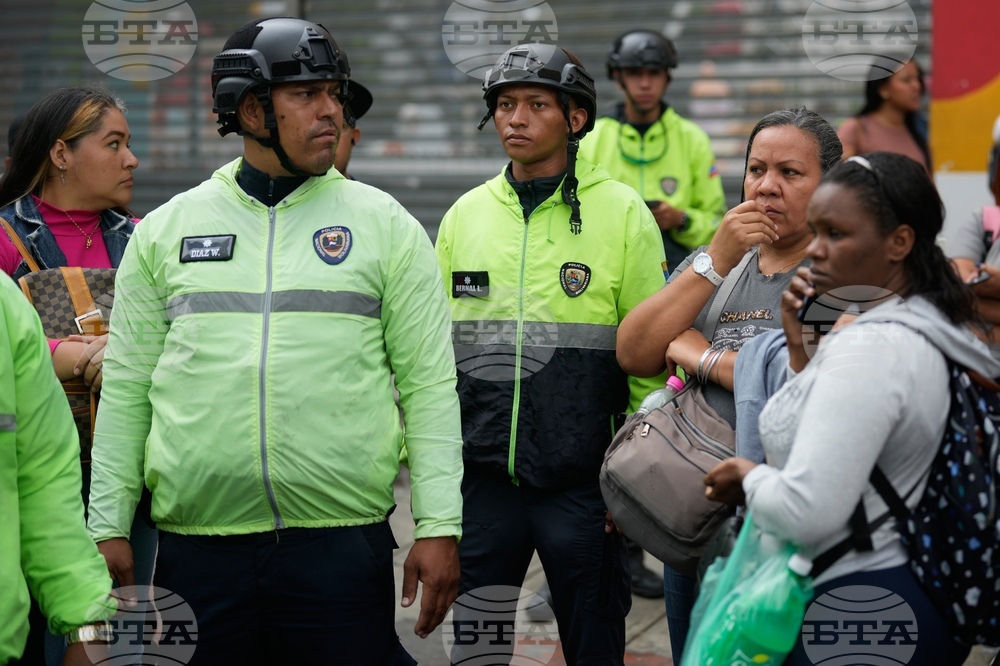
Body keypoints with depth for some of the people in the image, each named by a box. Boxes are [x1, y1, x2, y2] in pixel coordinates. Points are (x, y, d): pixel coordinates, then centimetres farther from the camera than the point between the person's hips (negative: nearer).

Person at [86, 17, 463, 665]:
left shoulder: (386, 226, 5)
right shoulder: (166, 229, 8)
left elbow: (429, 386, 3)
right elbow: (127, 387, 10)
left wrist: (439, 528, -4)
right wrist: (108, 528, 5)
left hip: (344, 546, -1)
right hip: (198, 550, 1)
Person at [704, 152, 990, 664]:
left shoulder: (868, 349, -22)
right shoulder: (925, 332, 9)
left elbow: (807, 511, -29)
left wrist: (749, 475, -9)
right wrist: (801, 346, 7)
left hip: (858, 606, -10)